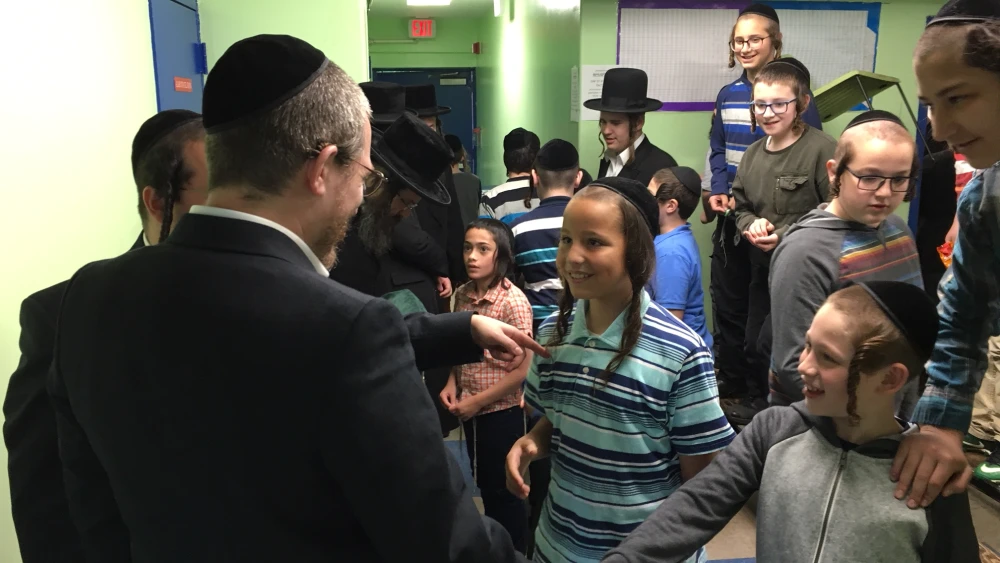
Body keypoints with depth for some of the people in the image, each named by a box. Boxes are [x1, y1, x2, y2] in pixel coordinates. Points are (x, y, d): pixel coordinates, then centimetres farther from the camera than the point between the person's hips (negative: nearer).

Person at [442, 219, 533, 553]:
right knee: (485, 485, 20)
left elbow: (521, 369, -18)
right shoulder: (462, 295, 0)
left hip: (502, 412, -6)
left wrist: (477, 401, -15)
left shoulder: (513, 301, -19)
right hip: (471, 411, 6)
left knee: (504, 490, 9)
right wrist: (452, 383, -3)